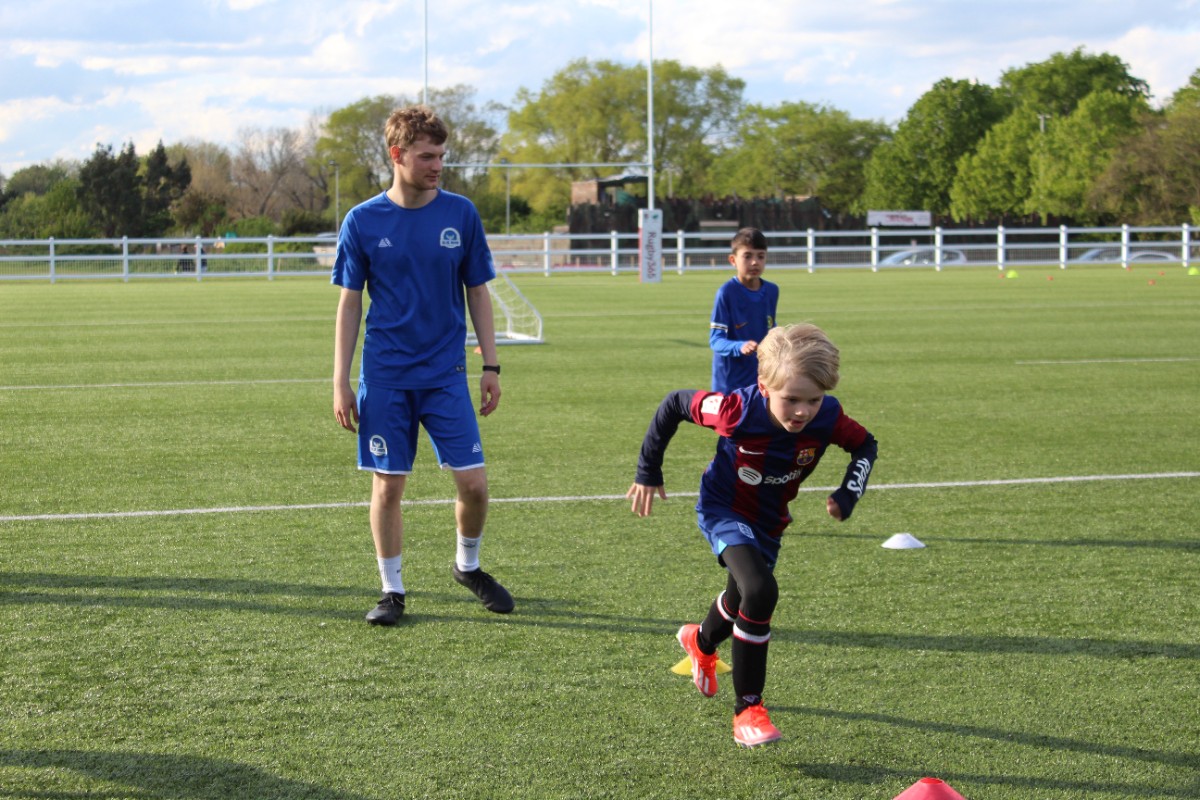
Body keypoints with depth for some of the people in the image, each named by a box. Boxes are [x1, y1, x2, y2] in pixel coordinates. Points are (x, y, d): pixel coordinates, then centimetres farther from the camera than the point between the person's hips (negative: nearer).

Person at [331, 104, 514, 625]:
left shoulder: (461, 214, 1)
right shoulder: (363, 221, -2)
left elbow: (477, 292, 8)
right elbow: (350, 302, 4)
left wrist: (491, 366, 4)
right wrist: (341, 382, 1)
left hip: (446, 374, 1)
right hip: (385, 377, -1)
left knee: (473, 482, -3)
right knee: (387, 486, 2)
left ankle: (468, 566, 24)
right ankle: (391, 590, 17)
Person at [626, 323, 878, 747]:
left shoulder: (827, 418, -27)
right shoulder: (738, 410, -35)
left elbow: (865, 445, -5)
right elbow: (675, 403, -18)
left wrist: (848, 494, -21)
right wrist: (648, 473, -10)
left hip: (769, 521, 5)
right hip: (723, 509, -5)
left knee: (743, 600, 26)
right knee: (760, 591, -30)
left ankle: (702, 641, 63)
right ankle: (748, 708, -18)